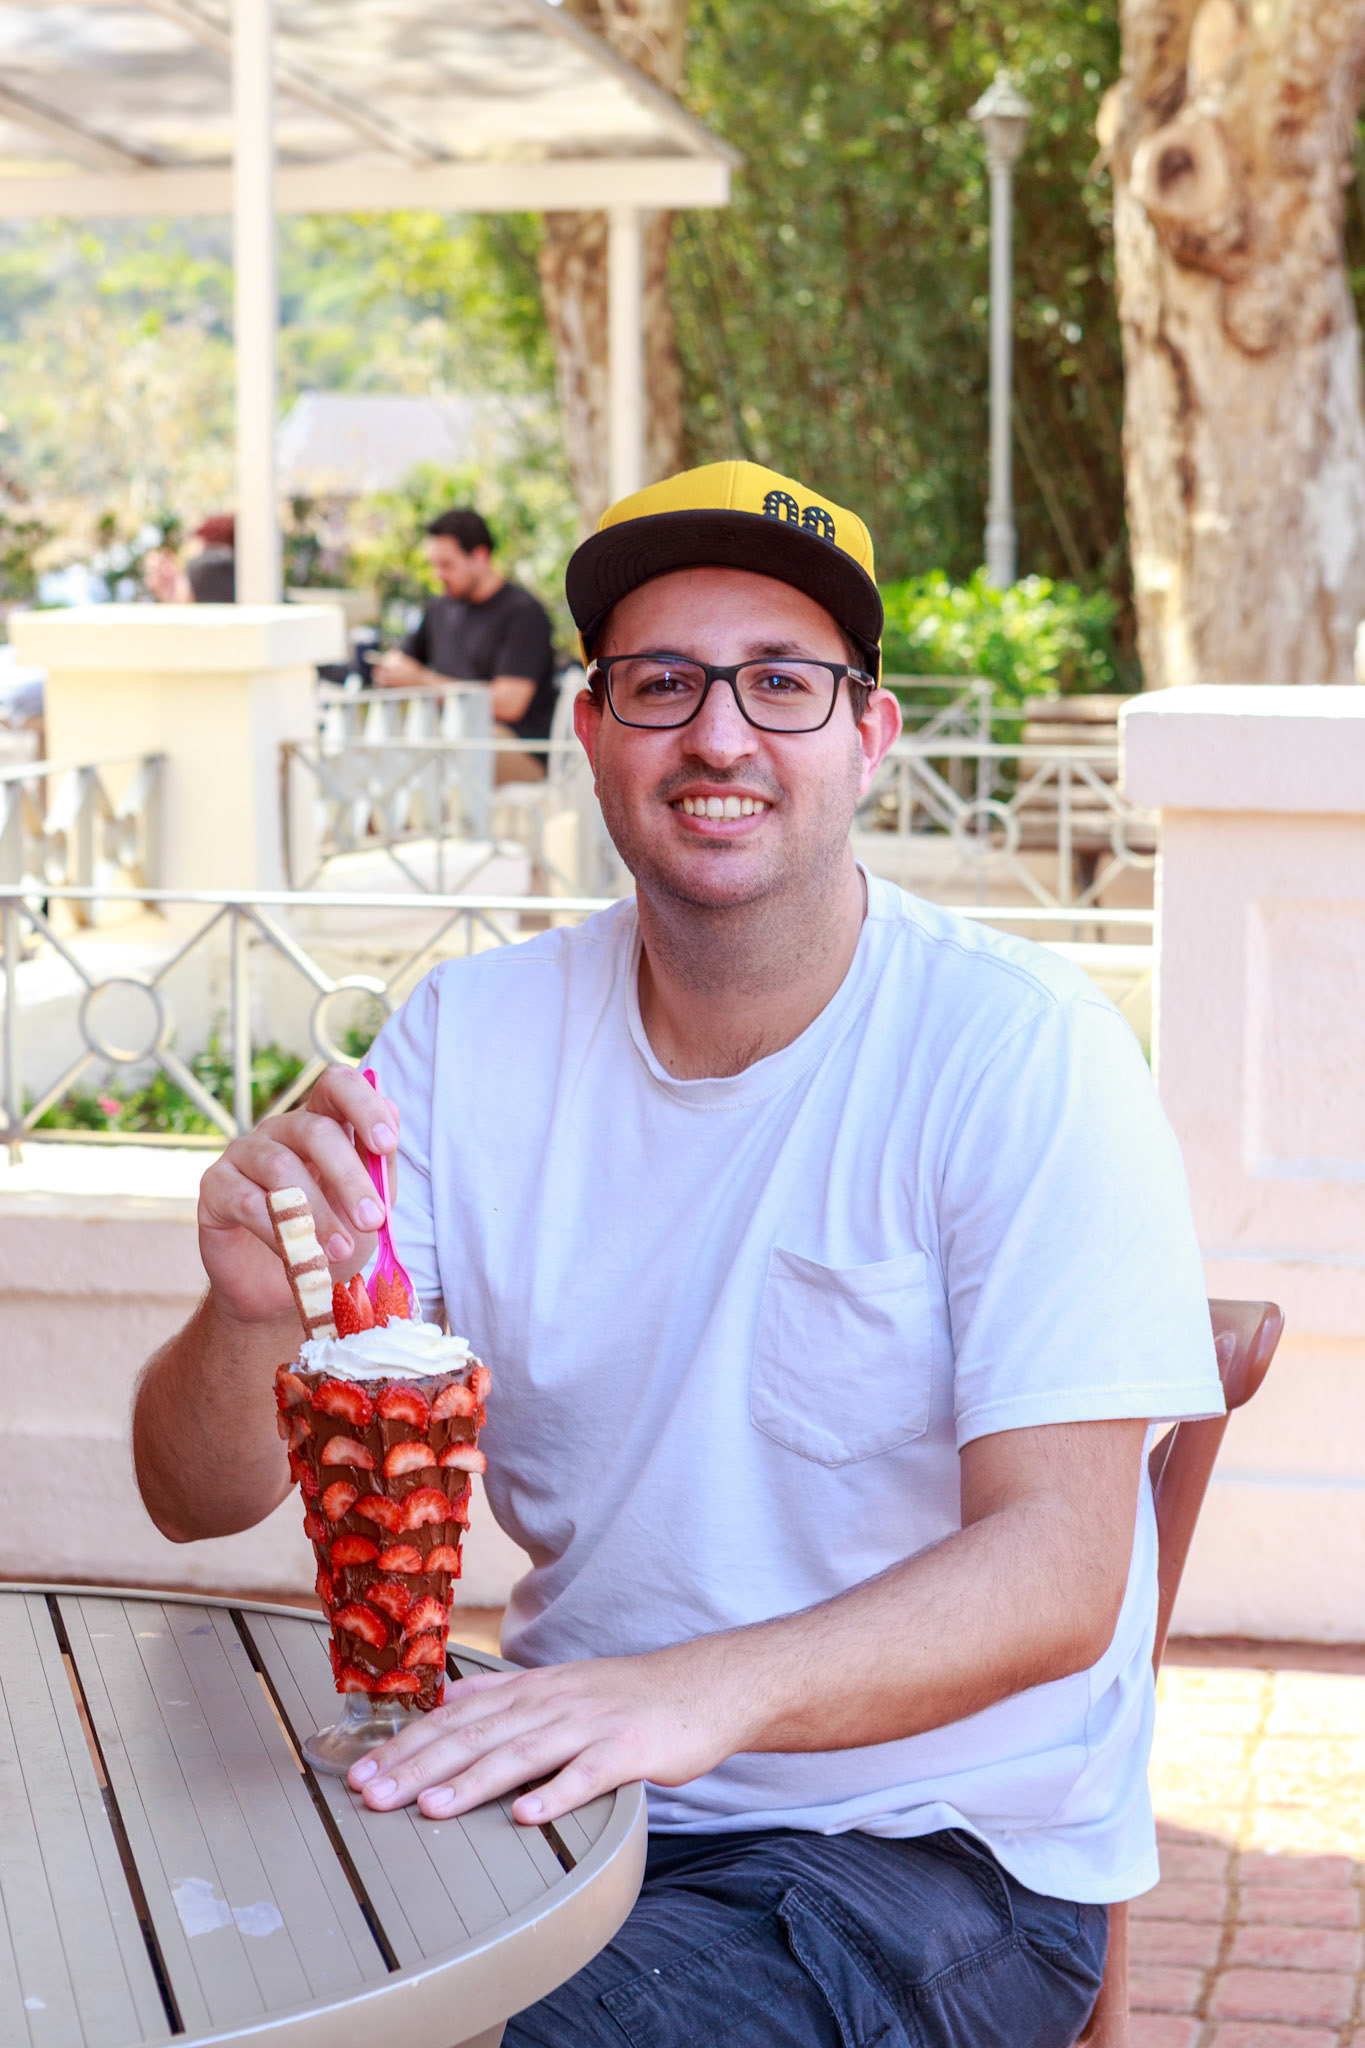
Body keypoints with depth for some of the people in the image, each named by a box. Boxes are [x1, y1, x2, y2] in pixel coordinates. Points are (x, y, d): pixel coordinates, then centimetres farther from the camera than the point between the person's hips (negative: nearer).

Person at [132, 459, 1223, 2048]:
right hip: (565, 1794, 4)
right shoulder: (474, 1035, 1)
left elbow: (1059, 1573, -19)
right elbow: (199, 1500, -1)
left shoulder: (1023, 1052, -11)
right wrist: (254, 1318, -26)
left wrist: (702, 1692, -38)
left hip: (926, 1846, -4)